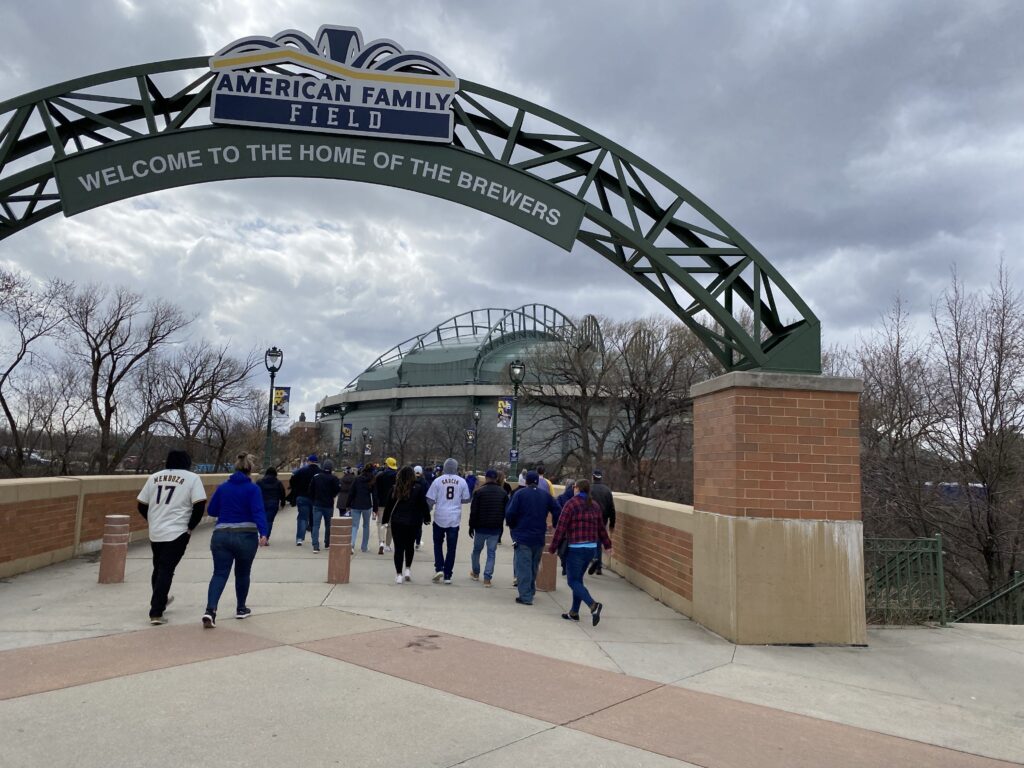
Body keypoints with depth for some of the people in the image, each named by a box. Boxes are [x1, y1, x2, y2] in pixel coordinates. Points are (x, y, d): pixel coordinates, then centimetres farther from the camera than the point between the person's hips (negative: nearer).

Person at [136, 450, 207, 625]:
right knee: (166, 571, -2)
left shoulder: (154, 477, 10)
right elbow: (200, 506, -11)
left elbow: (141, 506, 11)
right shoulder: (192, 478, -3)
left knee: (158, 568, 21)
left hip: (155, 533, 5)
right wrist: (190, 528, 0)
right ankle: (156, 613, -4)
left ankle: (160, 601, 40)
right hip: (177, 533, -5)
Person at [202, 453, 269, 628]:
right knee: (242, 573, 16)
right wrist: (263, 533, -26)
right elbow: (258, 512, -18)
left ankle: (210, 610, -19)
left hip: (221, 536, 2)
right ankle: (241, 609, 29)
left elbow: (212, 511, 14)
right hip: (246, 536, -2)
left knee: (220, 573, 0)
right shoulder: (253, 489, -5)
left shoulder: (222, 487, 7)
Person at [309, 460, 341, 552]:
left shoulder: (316, 476, -1)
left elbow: (311, 489, 3)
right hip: (329, 504, -1)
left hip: (317, 504, 1)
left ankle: (315, 545, -12)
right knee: (328, 524, 15)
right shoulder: (333, 478, -10)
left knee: (316, 525, -1)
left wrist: (313, 499, 15)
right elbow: (338, 488, -12)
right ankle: (327, 543, 25)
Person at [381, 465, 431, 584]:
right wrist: (426, 518, 10)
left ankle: (398, 574, 4)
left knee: (398, 547, 5)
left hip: (397, 522, 0)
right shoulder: (418, 488, -5)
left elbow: (388, 506, 4)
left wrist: (386, 520, 14)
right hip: (413, 522, 0)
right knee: (409, 546, 20)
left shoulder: (394, 488, -1)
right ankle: (408, 569, 16)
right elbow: (424, 505, -2)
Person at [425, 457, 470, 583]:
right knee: (451, 547, 7)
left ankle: (439, 568, 4)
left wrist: (435, 503, 13)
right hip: (455, 519, 1)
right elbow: (466, 499, 7)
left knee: (438, 543, 18)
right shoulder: (462, 482, -1)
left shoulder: (438, 480, -5)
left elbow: (430, 500, -7)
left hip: (440, 517, -1)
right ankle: (447, 575, 8)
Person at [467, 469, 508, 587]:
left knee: (476, 550, 18)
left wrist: (471, 526, 0)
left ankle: (475, 573, 30)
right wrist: (501, 525, 13)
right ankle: (487, 578, -1)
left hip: (481, 527, -1)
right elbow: (506, 511, 5)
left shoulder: (479, 491, -7)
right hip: (496, 528, 2)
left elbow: (473, 511, -8)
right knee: (491, 553, 4)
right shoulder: (503, 493, 3)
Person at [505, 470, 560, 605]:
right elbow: (557, 512, 0)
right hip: (539, 537, 4)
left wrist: (512, 527, 5)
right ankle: (531, 591, 29)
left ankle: (526, 596, -5)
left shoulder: (519, 494, -8)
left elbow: (510, 513, -14)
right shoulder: (546, 495, 4)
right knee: (534, 565, 19)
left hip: (522, 536, -4)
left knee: (523, 566, -2)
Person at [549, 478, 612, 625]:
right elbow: (601, 528, 17)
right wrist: (607, 545, 28)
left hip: (575, 548, -7)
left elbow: (561, 528, -11)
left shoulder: (571, 504, -9)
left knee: (573, 581, -2)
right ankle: (574, 613, 20)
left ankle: (593, 605, -21)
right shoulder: (595, 506, 10)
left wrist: (552, 548, -6)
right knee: (578, 579, 16)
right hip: (591, 547, 7)